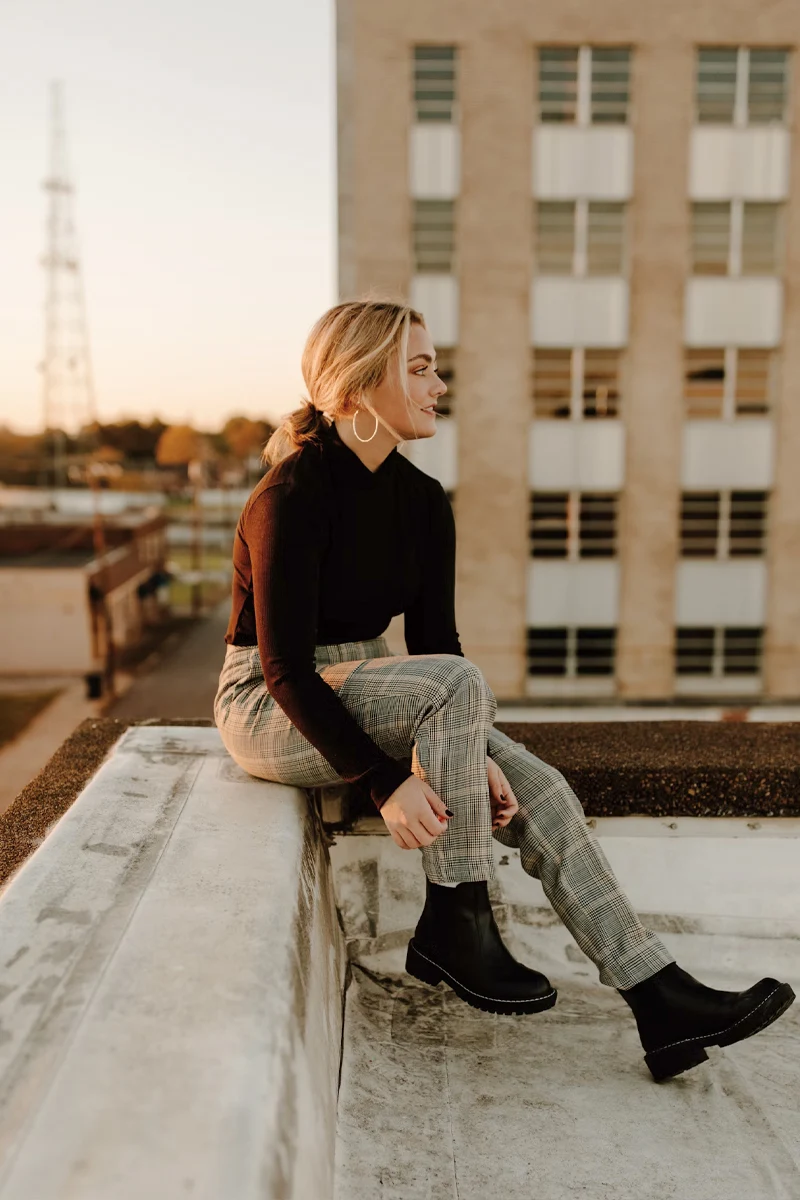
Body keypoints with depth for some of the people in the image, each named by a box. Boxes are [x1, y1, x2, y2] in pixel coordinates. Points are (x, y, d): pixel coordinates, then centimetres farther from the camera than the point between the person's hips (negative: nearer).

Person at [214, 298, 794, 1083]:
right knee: (457, 683, -33)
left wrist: (473, 755, -14)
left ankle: (660, 1003, -8)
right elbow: (285, 668, -23)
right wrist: (383, 782, -29)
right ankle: (454, 925, -18)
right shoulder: (293, 495, -20)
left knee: (537, 791, -13)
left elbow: (434, 640, 1)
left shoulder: (421, 501, 2)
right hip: (269, 711, -6)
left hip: (364, 698, 7)